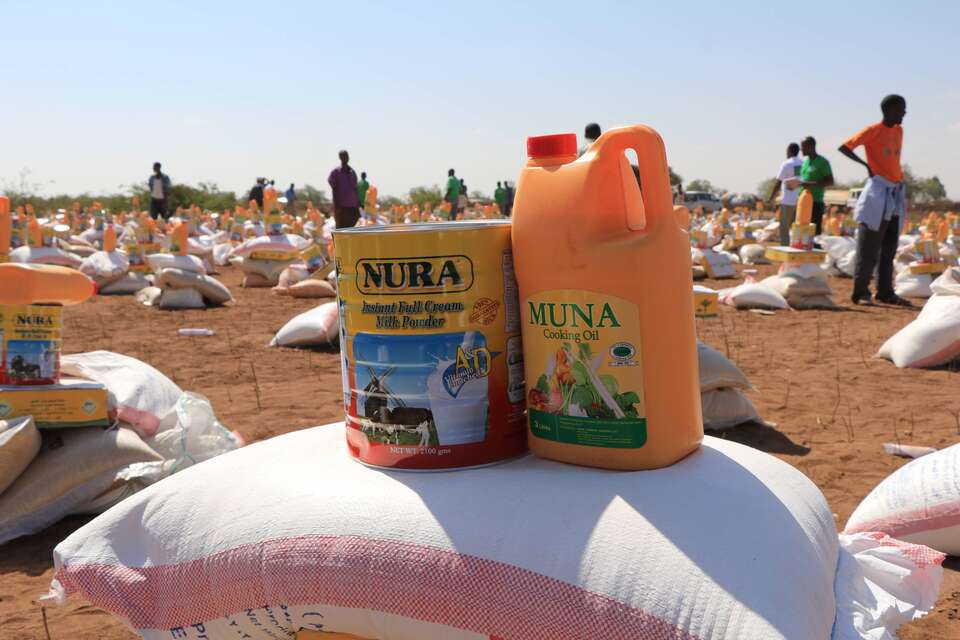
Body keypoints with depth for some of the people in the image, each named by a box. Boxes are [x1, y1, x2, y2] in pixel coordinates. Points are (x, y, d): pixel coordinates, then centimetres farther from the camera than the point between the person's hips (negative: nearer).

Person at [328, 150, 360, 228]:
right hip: (341, 206, -5)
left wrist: (358, 204, 12)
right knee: (341, 227, -5)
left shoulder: (352, 172, 16)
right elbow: (334, 189, -4)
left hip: (353, 205, 5)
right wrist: (336, 206, -11)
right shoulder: (335, 172, 1)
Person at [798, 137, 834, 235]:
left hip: (815, 202, -8)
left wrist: (811, 184, -22)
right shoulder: (805, 161, 15)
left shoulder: (822, 162, -8)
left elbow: (830, 181, -12)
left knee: (815, 232, -7)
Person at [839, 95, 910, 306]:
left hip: (896, 193, 8)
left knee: (889, 249, 9)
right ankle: (860, 292, -2)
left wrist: (900, 186, 17)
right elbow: (844, 147, -9)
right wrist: (865, 164, -15)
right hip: (878, 193, -8)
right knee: (869, 248, -7)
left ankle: (885, 292, 14)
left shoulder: (898, 131, 15)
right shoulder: (873, 130, -6)